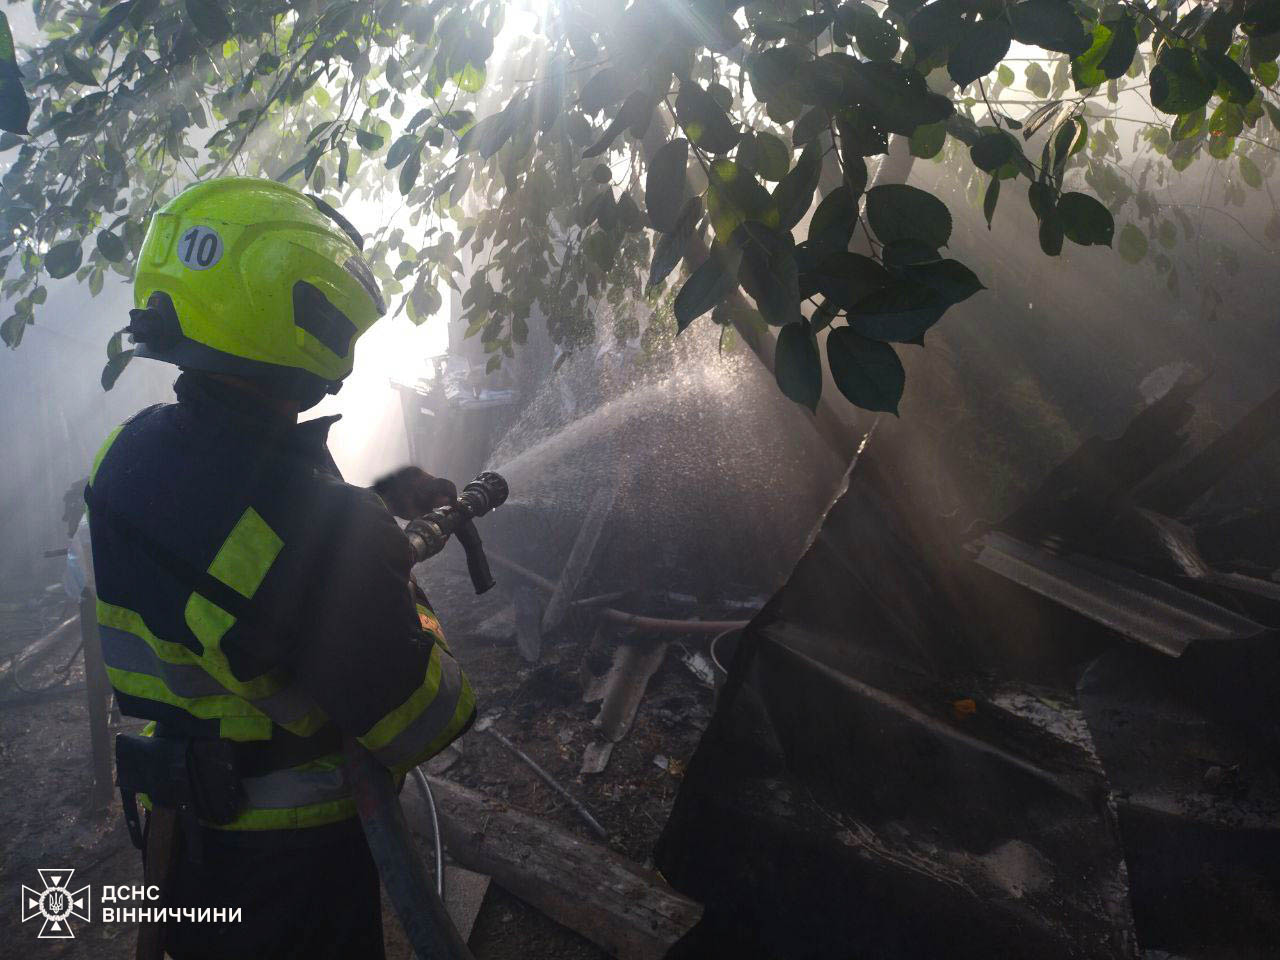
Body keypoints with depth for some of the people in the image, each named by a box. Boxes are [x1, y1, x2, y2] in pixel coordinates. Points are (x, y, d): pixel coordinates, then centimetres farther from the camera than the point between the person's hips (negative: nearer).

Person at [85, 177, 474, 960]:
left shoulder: (130, 452, -9)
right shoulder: (322, 534, -34)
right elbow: (426, 725, -25)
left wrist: (379, 503, 8)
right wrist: (415, 611, -7)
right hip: (290, 865, -7)